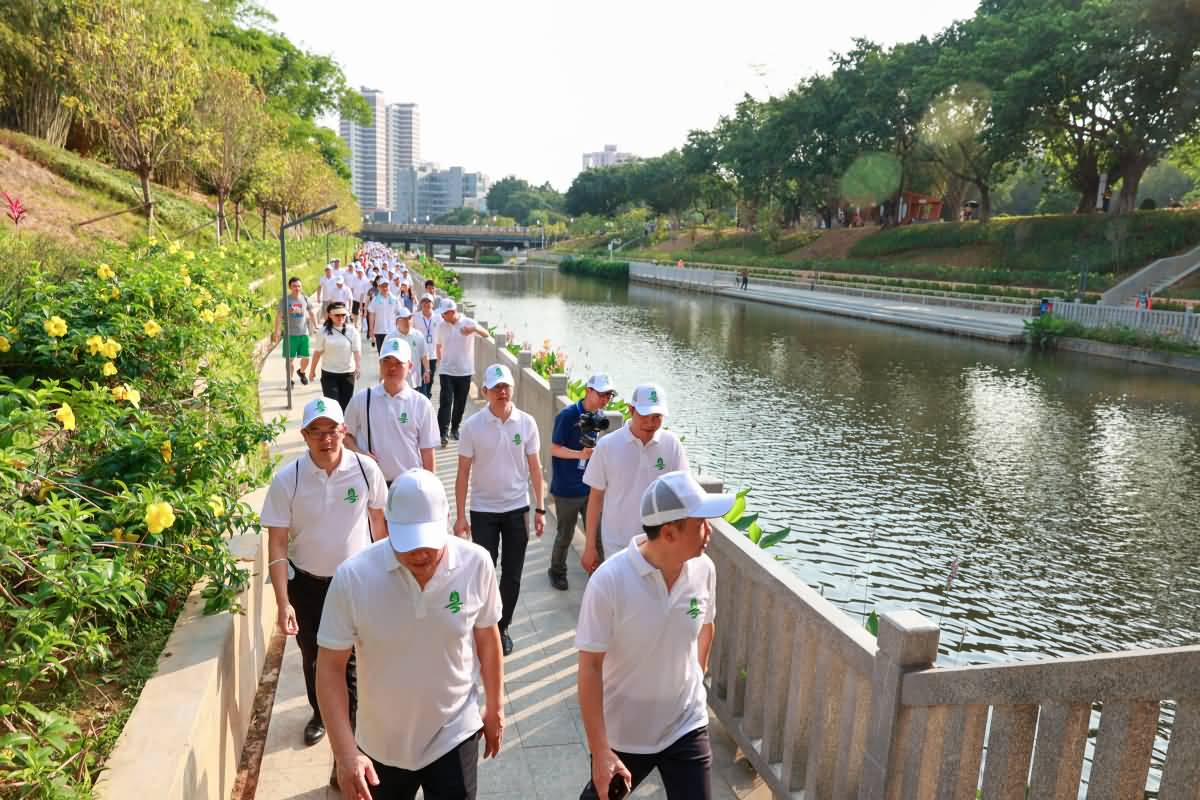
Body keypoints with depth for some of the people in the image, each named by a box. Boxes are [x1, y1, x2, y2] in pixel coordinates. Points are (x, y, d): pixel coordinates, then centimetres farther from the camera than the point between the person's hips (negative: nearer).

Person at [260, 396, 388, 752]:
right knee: (313, 656, 19)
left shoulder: (366, 469, -15)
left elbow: (378, 520, 0)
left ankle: (351, 718, 30)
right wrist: (283, 603, -18)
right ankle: (320, 712, 46)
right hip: (306, 582, 1)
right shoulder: (286, 479, -17)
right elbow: (277, 543, -13)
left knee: (352, 658, 5)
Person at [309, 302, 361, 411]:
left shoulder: (352, 331, -2)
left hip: (348, 373, 1)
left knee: (345, 402, 9)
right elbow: (318, 352, 2)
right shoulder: (323, 331, -3)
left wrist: (358, 367, -21)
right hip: (329, 373, -1)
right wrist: (312, 370, 5)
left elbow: (357, 351, -7)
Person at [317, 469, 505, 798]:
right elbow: (329, 667, -14)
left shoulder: (477, 564, -18)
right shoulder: (353, 577, -23)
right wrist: (345, 753, -21)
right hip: (381, 743, 1)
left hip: (453, 735, -1)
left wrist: (495, 710, 8)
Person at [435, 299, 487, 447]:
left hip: (465, 370, -1)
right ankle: (443, 433, -13)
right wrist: (439, 361, 11)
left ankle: (455, 428, 27)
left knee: (460, 402, 9)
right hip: (447, 371, 1)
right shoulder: (442, 326, 3)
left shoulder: (468, 322, -7)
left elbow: (486, 334, -20)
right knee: (446, 401, -9)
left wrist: (474, 328, -39)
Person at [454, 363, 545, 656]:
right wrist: (460, 516, -6)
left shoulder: (526, 423, -4)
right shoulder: (473, 425, -8)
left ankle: (502, 627, 28)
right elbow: (463, 472, -4)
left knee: (512, 575, 10)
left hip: (517, 508, 2)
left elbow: (535, 468, 3)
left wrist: (540, 509, 1)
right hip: (483, 510, -1)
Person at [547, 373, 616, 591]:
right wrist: (581, 454, -29)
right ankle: (557, 571, 33)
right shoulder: (568, 415, -17)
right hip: (567, 489, -5)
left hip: (590, 486, 5)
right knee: (565, 535, 10)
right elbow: (554, 449, -17)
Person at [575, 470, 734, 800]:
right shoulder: (609, 581, -26)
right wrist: (600, 751, -21)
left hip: (687, 726, 2)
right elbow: (590, 668, -20)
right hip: (623, 731, -2)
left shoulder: (704, 569, -13)